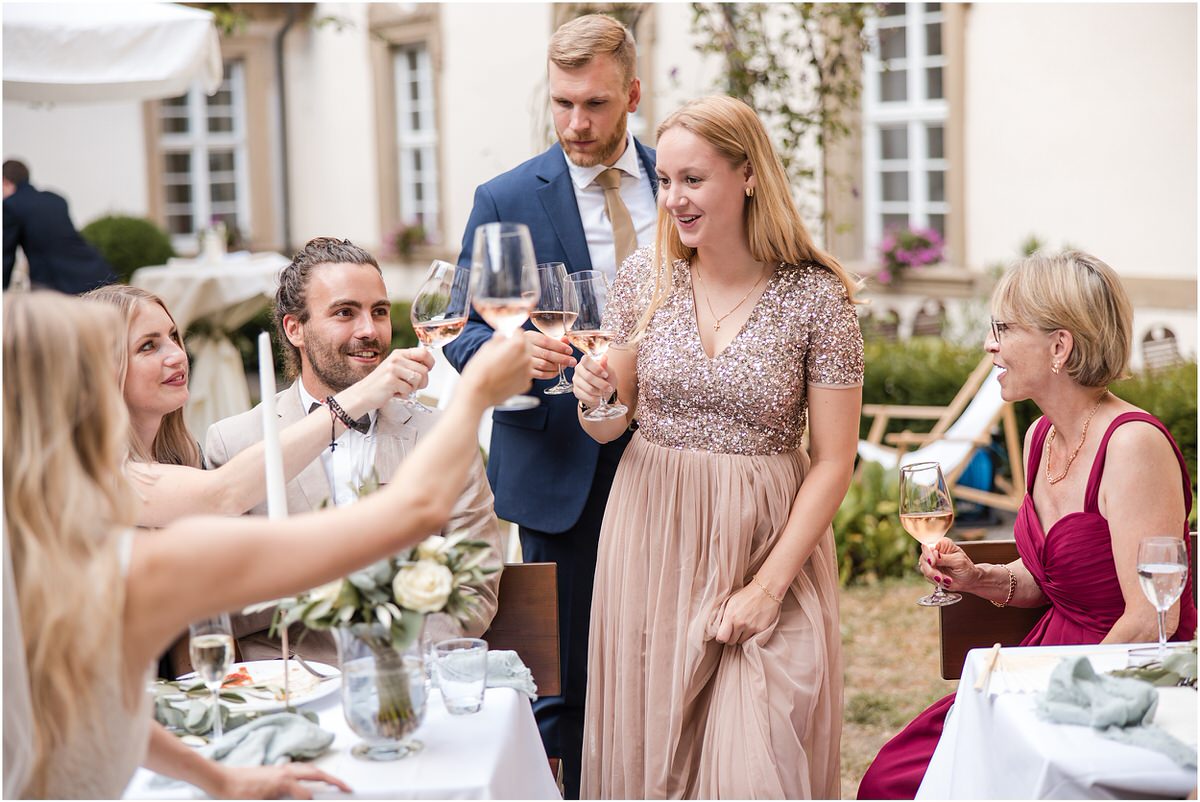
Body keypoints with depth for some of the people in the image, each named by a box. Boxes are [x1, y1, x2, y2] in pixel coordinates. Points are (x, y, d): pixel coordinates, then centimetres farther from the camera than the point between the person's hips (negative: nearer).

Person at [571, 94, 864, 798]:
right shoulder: (646, 276, 1)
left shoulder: (818, 297, -9)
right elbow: (608, 426, 9)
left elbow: (834, 461, -7)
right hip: (652, 536, 3)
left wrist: (769, 586, -13)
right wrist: (594, 398, -15)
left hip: (767, 546, -3)